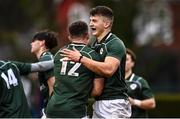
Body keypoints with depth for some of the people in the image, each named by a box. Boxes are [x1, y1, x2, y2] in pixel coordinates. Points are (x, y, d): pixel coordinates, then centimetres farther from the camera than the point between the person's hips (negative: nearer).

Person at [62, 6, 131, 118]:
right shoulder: (94, 45, 16)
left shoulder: (115, 44, -10)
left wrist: (81, 58, -23)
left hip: (114, 103, -9)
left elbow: (108, 69, -26)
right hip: (99, 102, 9)